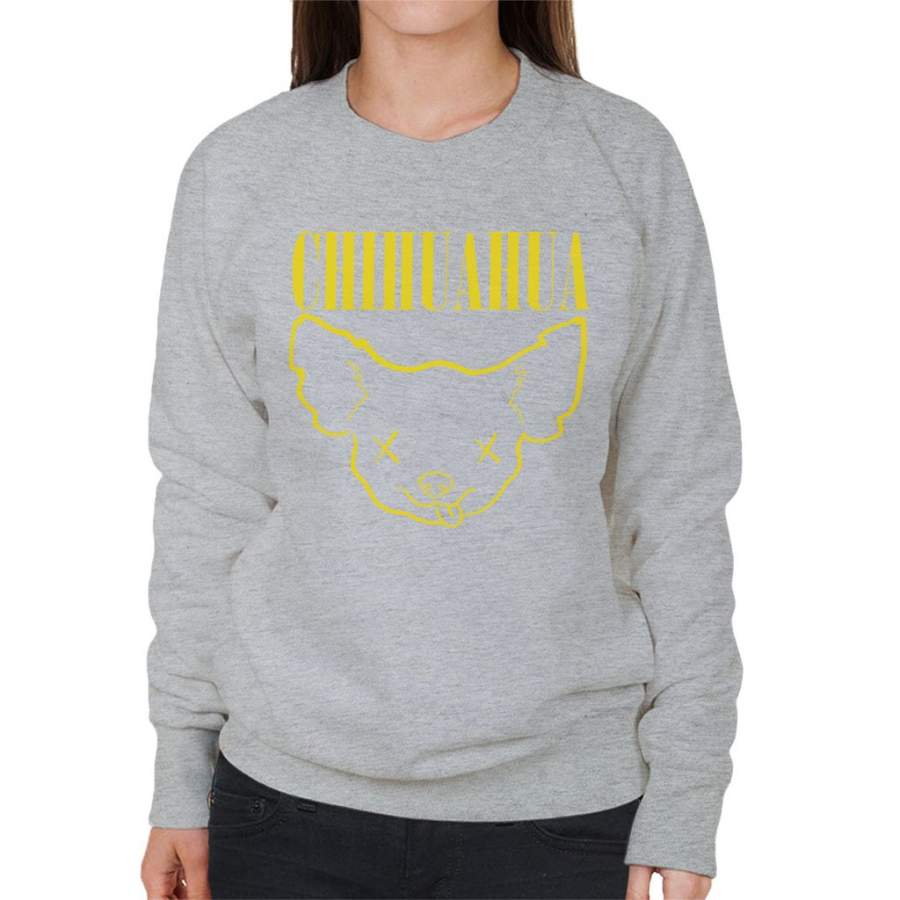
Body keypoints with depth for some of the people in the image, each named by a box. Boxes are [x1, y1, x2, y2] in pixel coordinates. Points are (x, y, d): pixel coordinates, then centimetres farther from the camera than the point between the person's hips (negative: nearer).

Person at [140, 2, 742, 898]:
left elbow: (678, 500, -2)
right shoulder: (237, 172, -2)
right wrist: (180, 779, 5)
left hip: (561, 796, 0)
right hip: (292, 792, 1)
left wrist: (684, 802, -2)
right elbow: (208, 498, 3)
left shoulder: (629, 158, -4)